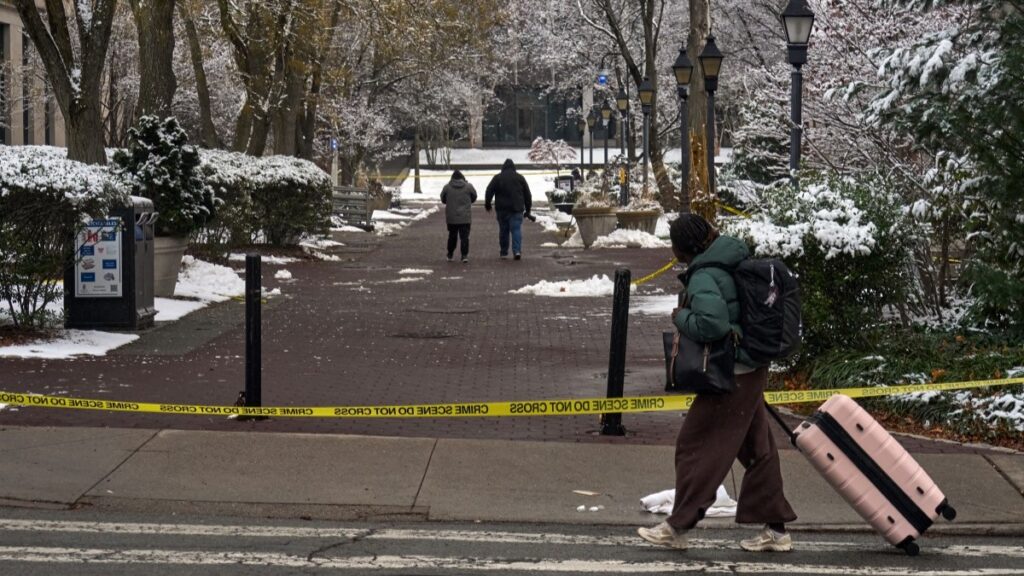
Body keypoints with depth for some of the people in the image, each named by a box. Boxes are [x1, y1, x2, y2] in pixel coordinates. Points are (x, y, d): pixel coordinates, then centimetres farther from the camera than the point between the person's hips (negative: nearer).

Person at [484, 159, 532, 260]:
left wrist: (487, 204, 8)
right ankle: (517, 251, -19)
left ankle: (503, 252, 14)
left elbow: (489, 191, -2)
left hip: (502, 209, 0)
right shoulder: (520, 178, 8)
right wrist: (527, 209, 17)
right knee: (516, 229, -3)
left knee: (503, 230, 9)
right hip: (517, 209, 0)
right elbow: (527, 194, 11)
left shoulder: (497, 177, 3)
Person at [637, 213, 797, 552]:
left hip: (731, 375, -9)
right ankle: (775, 530, 19)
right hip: (752, 369, 9)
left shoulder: (704, 277, -18)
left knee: (695, 445, 0)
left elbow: (712, 323, -31)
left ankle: (678, 527, 7)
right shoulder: (731, 264, 9)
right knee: (757, 450, 14)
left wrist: (681, 317, -14)